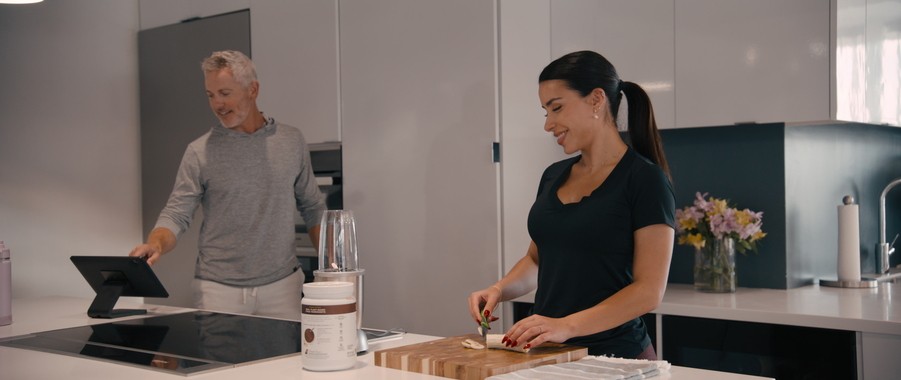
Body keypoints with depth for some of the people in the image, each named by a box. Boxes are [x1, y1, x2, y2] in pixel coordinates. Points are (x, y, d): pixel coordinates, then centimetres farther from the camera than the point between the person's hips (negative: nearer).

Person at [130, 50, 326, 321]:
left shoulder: (292, 142, 5)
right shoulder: (199, 152, -1)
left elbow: (313, 208, 11)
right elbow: (176, 215, -4)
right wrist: (156, 244, -25)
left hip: (282, 286, 1)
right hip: (218, 289, -1)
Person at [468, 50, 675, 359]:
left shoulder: (644, 179, -11)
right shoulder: (553, 176, 8)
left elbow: (649, 290, -16)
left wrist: (568, 325, -25)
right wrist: (498, 290, 1)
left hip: (613, 355, -5)